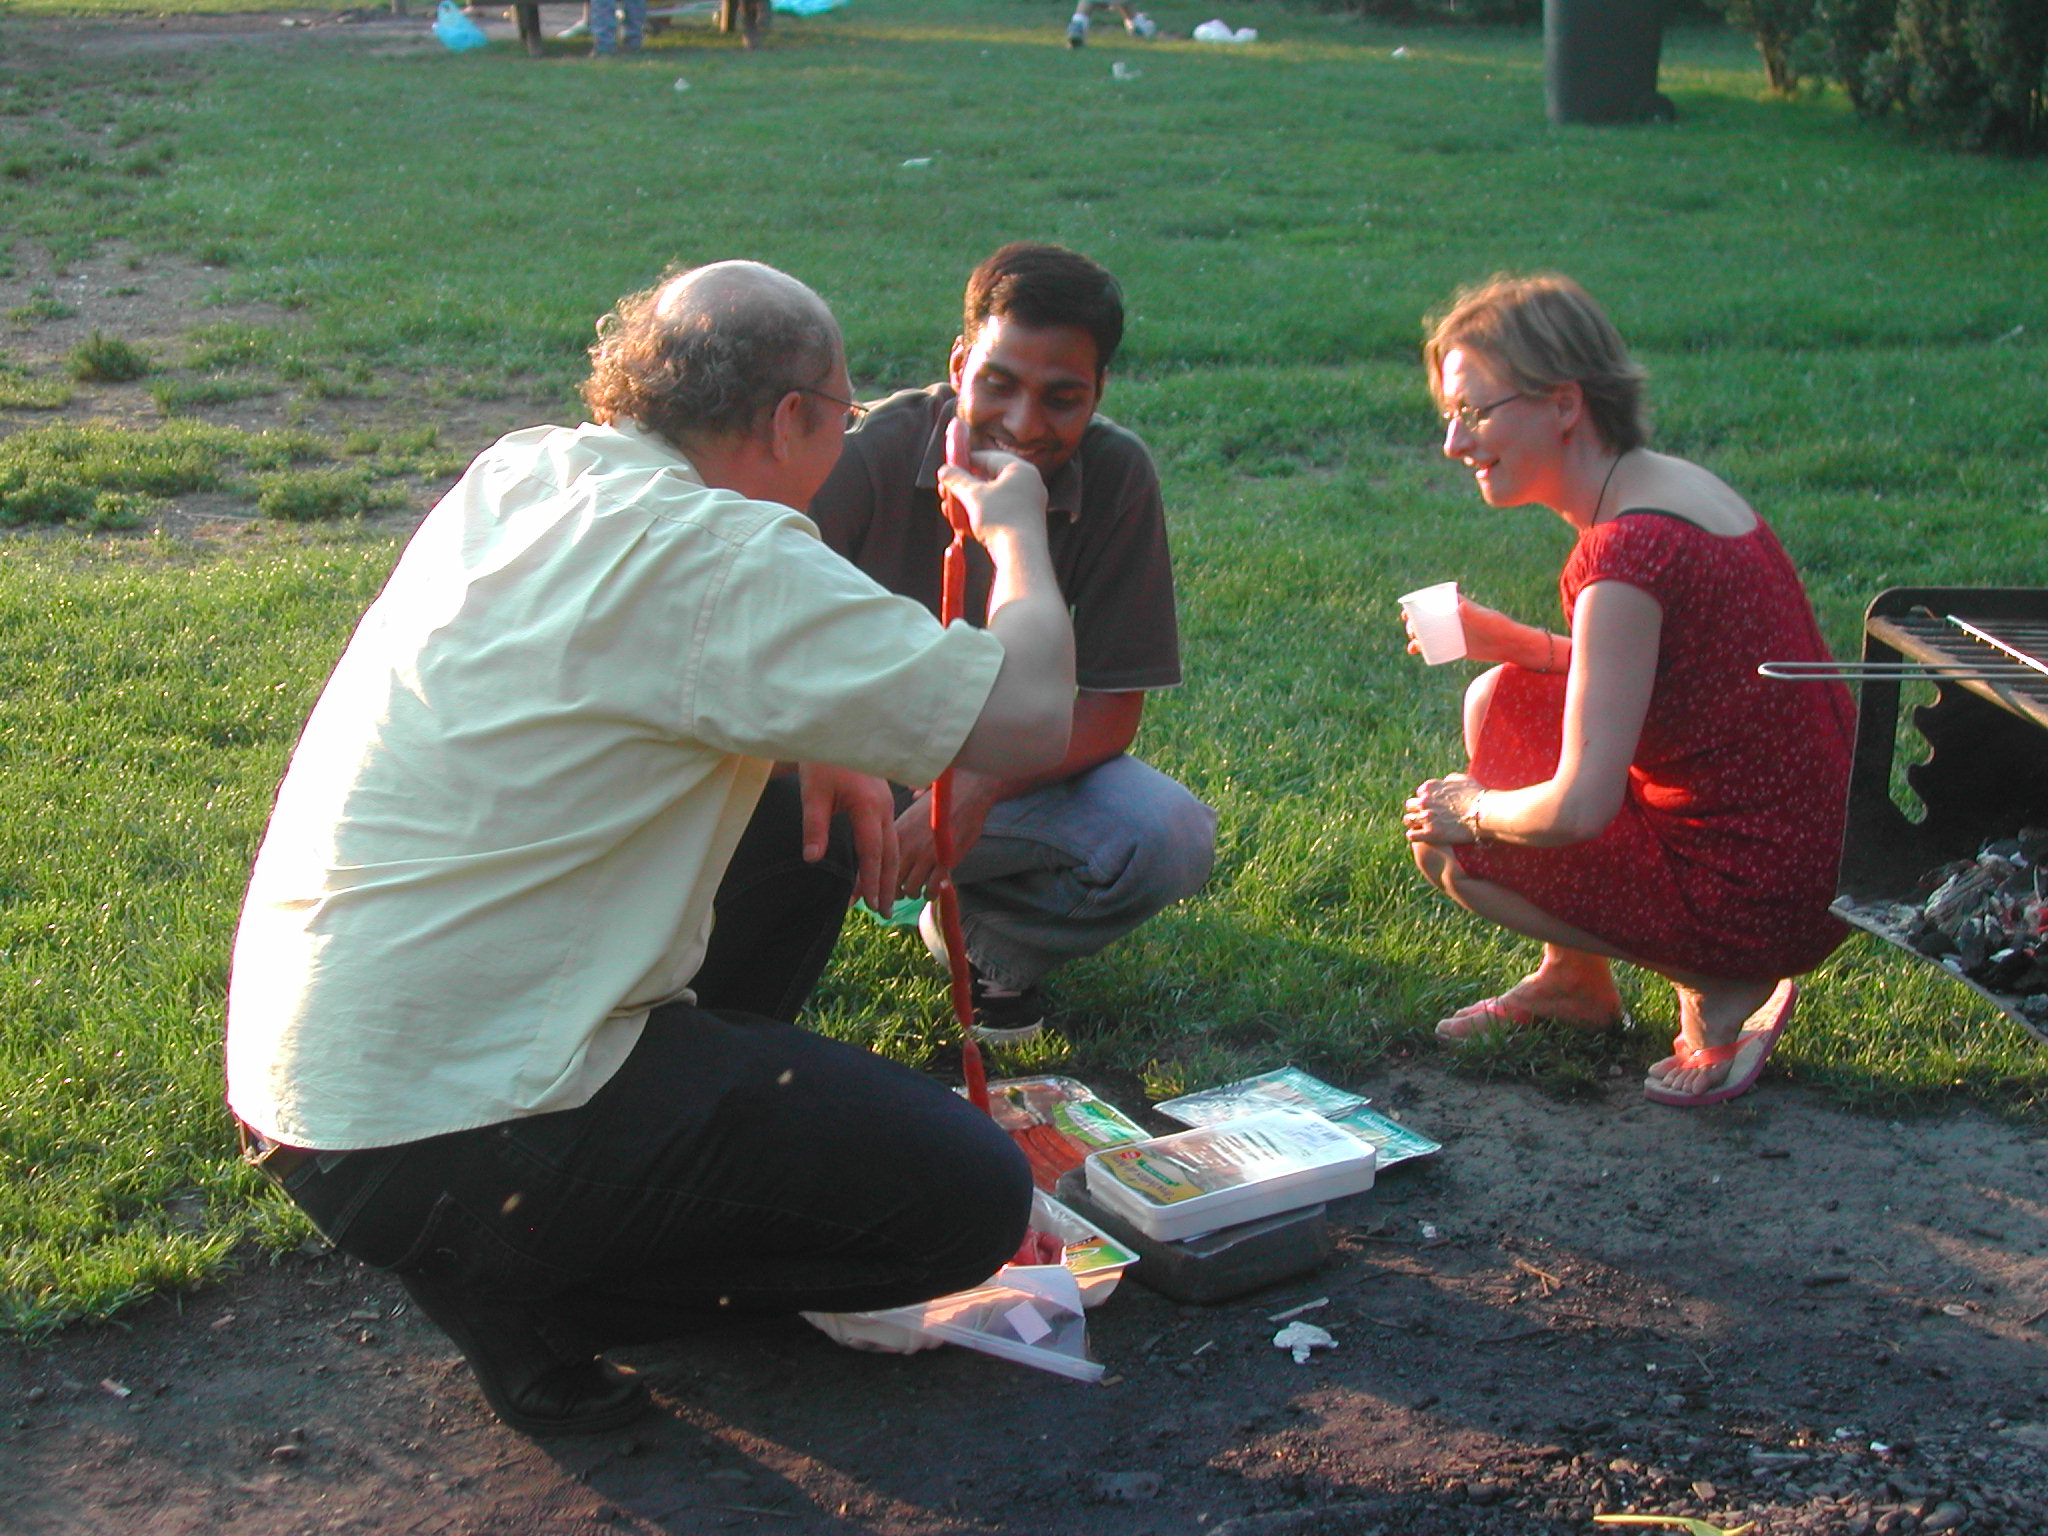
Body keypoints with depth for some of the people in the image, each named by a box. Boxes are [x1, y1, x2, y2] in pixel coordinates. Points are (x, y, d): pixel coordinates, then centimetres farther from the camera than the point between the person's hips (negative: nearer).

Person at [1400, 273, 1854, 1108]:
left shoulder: (1628, 550, -25)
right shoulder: (1671, 484, 5)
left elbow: (1579, 809, -28)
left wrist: (1474, 809, -6)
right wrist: (1511, 642, 9)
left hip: (1758, 901, -10)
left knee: (1445, 843, -3)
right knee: (1500, 702, 15)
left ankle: (1718, 988, 1)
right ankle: (1573, 980, 28)